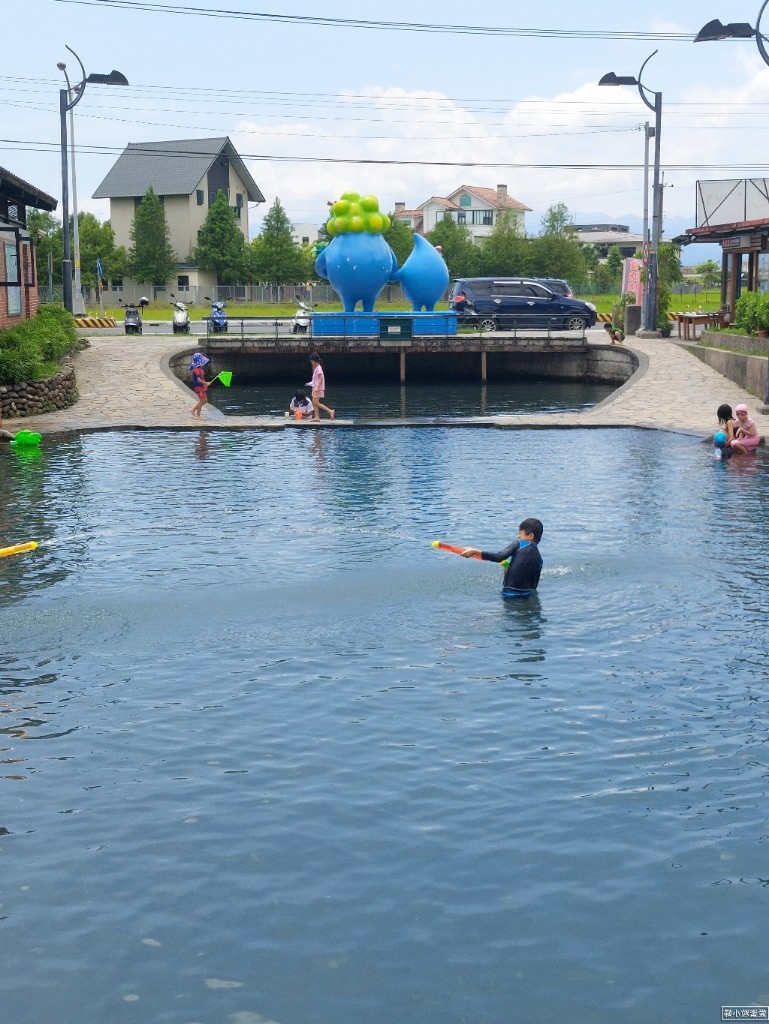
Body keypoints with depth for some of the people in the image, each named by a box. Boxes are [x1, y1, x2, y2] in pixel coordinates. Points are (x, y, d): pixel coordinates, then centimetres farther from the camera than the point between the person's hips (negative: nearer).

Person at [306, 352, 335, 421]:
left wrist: (317, 387, -28)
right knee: (314, 402, 6)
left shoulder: (318, 368, -14)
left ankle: (330, 411, -15)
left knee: (316, 402, -14)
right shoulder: (316, 368, 16)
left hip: (319, 388, -10)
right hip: (315, 388, 10)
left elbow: (321, 378, -22)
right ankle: (317, 417, 6)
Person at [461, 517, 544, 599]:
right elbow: (534, 585, 12)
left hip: (509, 594, -6)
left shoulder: (519, 543, -5)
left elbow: (499, 557, -19)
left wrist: (475, 552, -20)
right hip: (526, 596, 6)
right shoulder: (539, 559, 9)